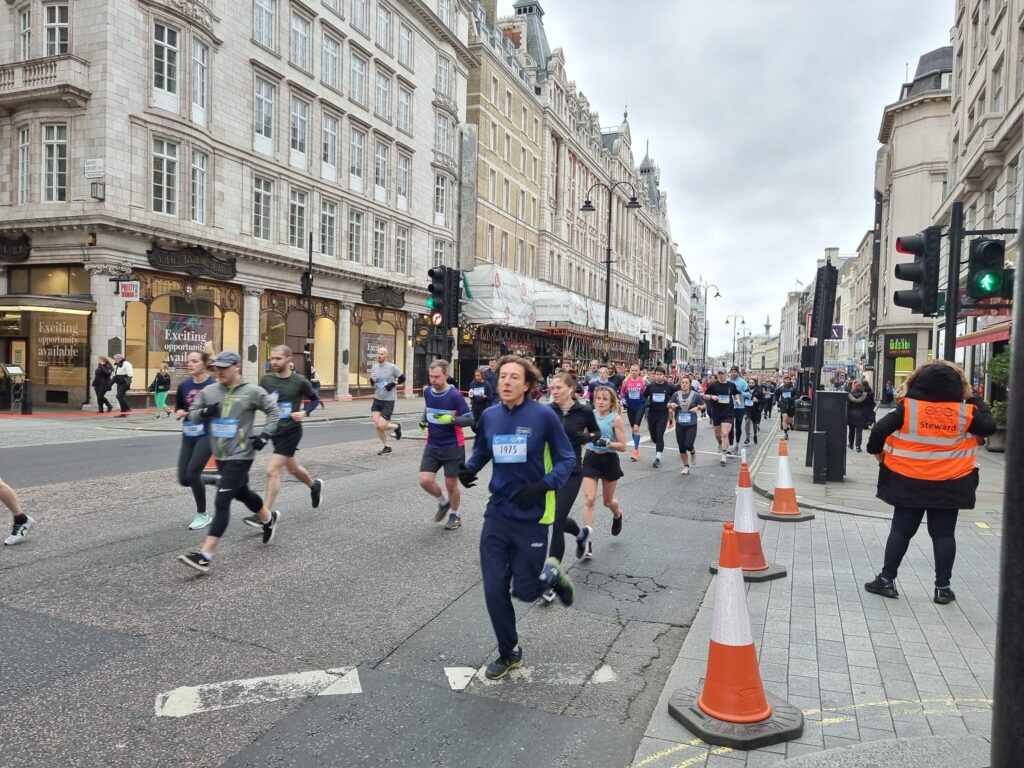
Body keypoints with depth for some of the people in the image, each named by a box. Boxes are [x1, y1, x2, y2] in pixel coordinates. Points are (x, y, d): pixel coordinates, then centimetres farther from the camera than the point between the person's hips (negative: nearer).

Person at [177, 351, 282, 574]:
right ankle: (270, 519, 49)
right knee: (242, 493, 23)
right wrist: (205, 412, -12)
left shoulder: (252, 392, -10)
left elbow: (274, 411, -1)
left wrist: (265, 435, -11)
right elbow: (192, 415, 9)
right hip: (220, 455, 7)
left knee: (222, 502, -12)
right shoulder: (209, 391, 3)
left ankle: (205, 556, -13)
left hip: (240, 456, -7)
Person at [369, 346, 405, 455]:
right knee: (377, 425, 0)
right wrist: (372, 381, -4)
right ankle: (386, 447, 18)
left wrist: (393, 384, -16)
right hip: (377, 399, 5)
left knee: (382, 425, -13)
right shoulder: (374, 367, 6)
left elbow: (402, 378, -2)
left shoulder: (392, 367, -10)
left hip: (389, 400, -5)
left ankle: (397, 427, 20)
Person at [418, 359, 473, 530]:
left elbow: (470, 420, -16)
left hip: (453, 447, -4)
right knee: (425, 481, -6)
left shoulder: (455, 395, -17)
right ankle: (443, 501, 25)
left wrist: (451, 419, -31)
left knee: (451, 484, 5)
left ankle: (455, 515, 32)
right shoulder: (427, 392, 0)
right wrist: (424, 420, 2)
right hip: (432, 446, 5)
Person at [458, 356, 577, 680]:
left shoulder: (543, 416, -14)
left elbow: (567, 458, -7)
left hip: (532, 517, -4)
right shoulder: (489, 416, -1)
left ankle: (551, 574, 41)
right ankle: (509, 653, 29)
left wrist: (545, 485, -23)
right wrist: (468, 469, -6)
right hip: (497, 514, 4)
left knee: (525, 590, 5)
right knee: (494, 590, 5)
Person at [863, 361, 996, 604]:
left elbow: (879, 430, -14)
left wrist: (877, 451, 4)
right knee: (944, 534, 10)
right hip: (949, 485, 1)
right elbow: (989, 427, 12)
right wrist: (976, 400, 21)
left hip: (908, 482, -1)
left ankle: (886, 579, 11)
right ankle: (942, 588, 14)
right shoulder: (966, 412, -4)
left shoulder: (907, 407, -9)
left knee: (901, 531, 8)